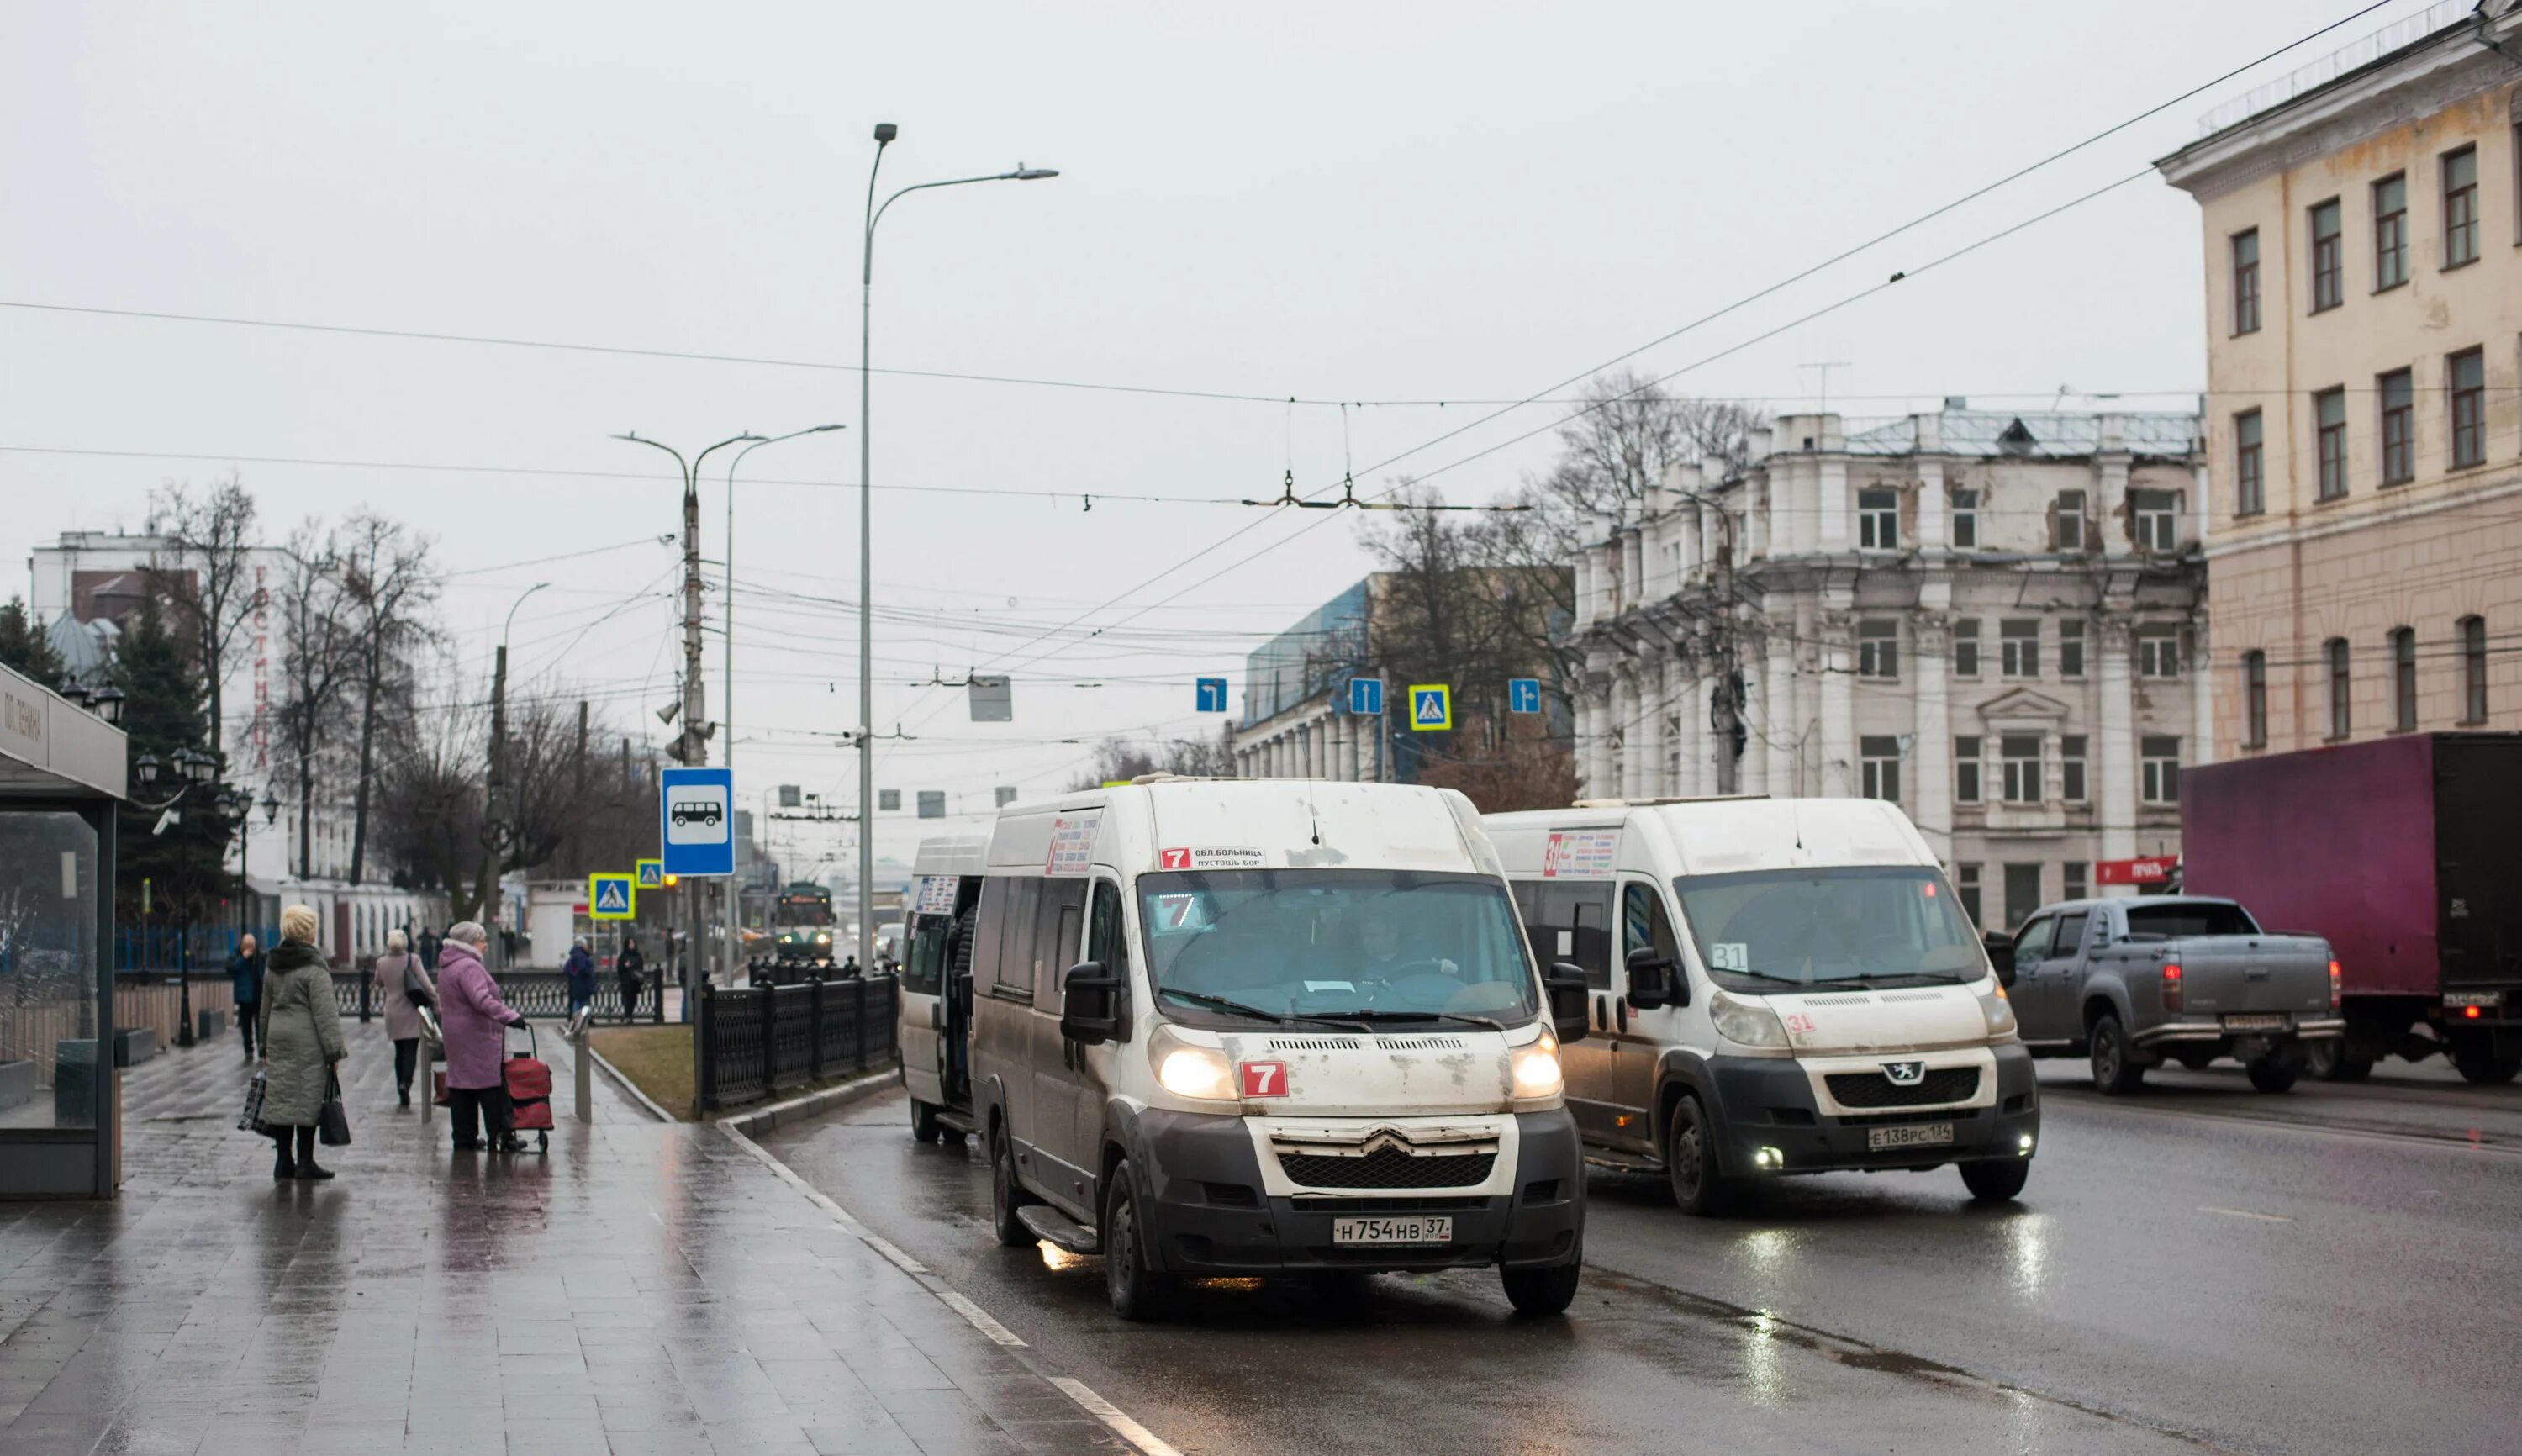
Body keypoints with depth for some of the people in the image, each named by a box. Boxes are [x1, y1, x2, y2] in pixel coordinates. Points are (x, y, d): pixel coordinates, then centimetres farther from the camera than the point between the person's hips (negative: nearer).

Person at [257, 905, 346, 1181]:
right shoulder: (314, 967, -11)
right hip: (307, 1044, -7)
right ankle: (305, 1163, 0)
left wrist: (265, 1047, 25)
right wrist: (333, 1050, -12)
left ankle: (284, 1162, 11)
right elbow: (325, 1013, -14)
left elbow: (266, 1009, 18)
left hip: (278, 1038, 7)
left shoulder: (272, 967, 11)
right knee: (308, 1098, -2)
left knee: (280, 1096, 8)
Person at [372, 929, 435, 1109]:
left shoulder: (381, 963, -1)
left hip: (392, 1013, 3)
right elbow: (426, 984, -11)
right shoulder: (413, 960, -10)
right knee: (411, 1050, -3)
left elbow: (378, 983, 16)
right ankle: (405, 1082, -24)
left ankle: (401, 1089, 15)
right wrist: (436, 1001, -4)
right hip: (411, 1013, -3)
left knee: (399, 1051, 14)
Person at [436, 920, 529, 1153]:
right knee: (492, 1085, -7)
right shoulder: (469, 967, -17)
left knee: (460, 1085, 10)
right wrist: (510, 1017, -33)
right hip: (477, 1038, -10)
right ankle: (500, 1138, -7)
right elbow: (482, 1000, -29)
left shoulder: (447, 968, 17)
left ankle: (464, 1138, 13)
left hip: (455, 1037, 10)